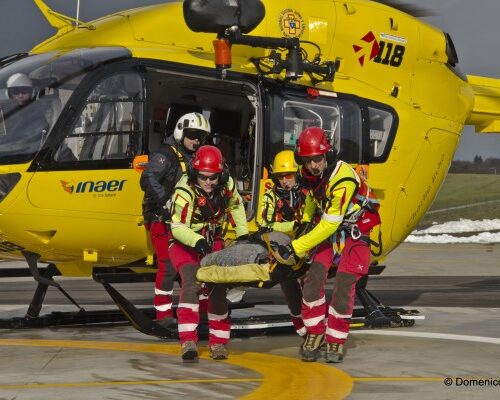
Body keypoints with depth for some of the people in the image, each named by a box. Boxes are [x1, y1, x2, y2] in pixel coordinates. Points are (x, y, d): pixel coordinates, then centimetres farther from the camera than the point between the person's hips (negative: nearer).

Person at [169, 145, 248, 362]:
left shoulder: (226, 184, -10)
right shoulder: (185, 191, -26)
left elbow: (236, 206, 11)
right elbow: (178, 227, -28)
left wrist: (243, 233, 4)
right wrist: (197, 241, -44)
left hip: (212, 240, 5)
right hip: (185, 243, -5)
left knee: (218, 287, -1)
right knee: (191, 281, -27)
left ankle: (218, 342, 14)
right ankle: (188, 341, -33)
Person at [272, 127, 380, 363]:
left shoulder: (343, 179, -32)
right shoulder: (312, 174, -9)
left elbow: (330, 224, -31)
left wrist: (296, 248, -30)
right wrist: (305, 223, 14)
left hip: (356, 230, -6)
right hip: (329, 228, 6)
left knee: (344, 284, -16)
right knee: (314, 277, -10)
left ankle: (335, 342, -5)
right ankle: (314, 334, 1)